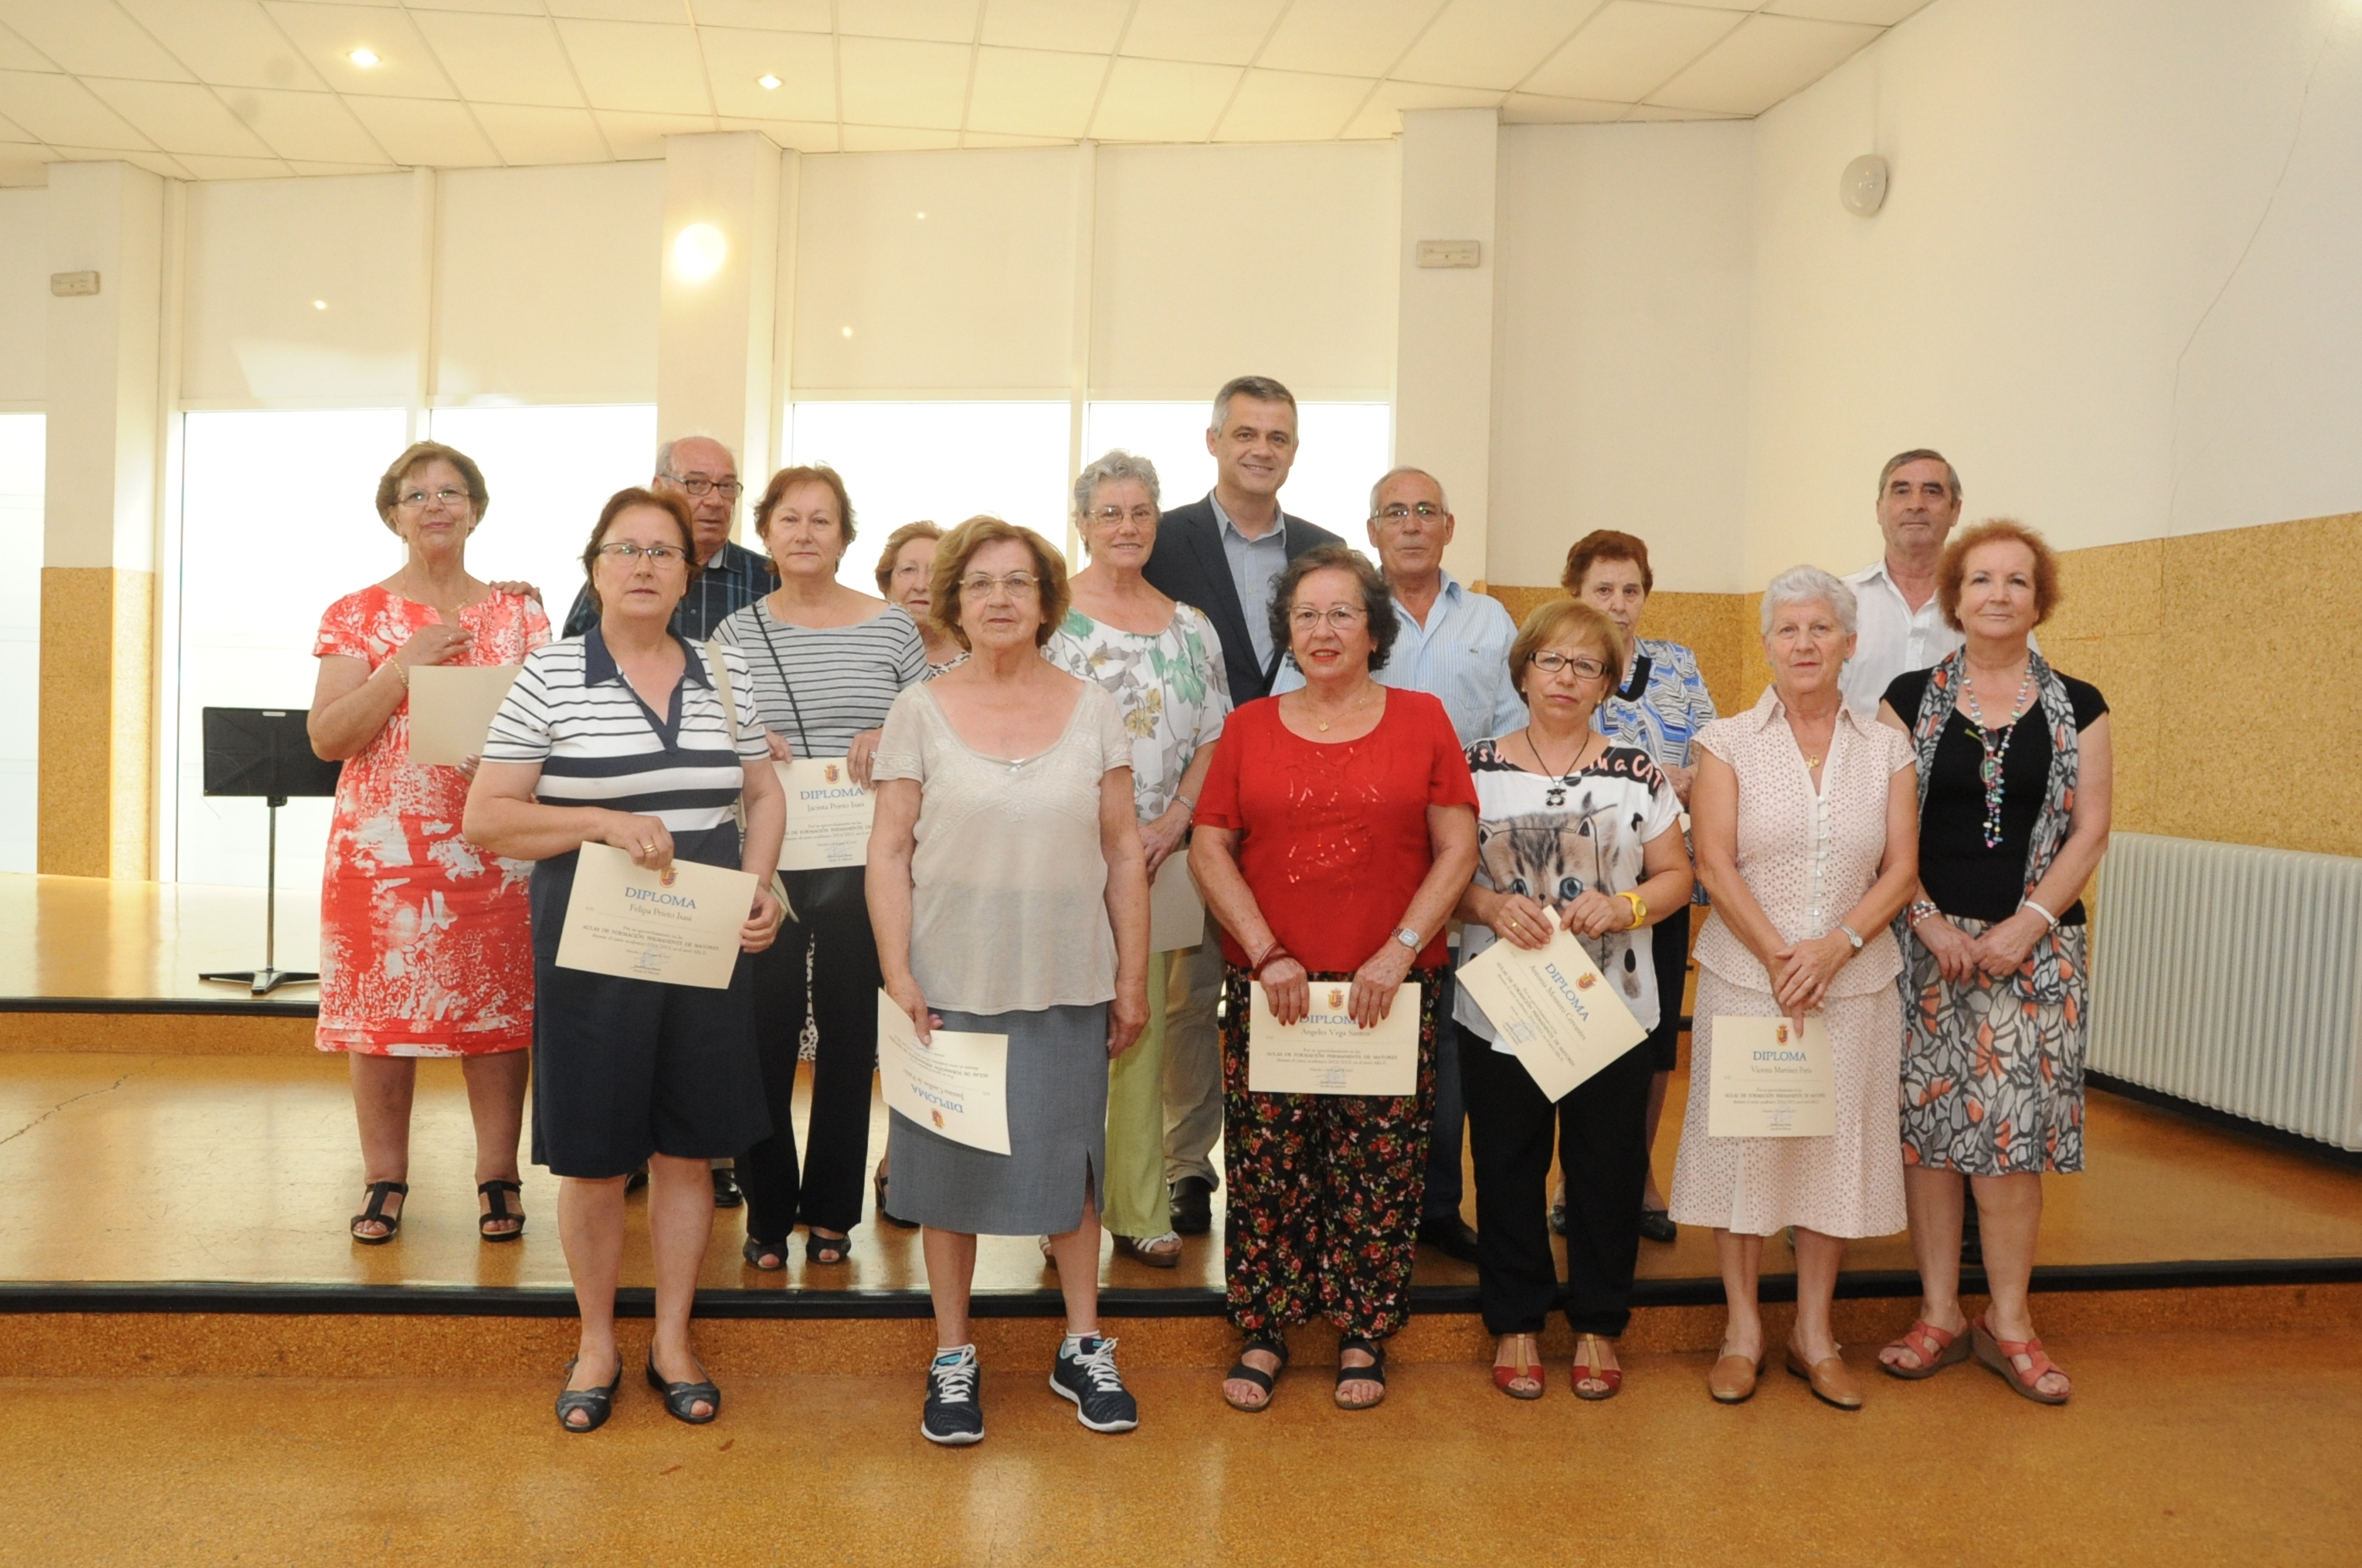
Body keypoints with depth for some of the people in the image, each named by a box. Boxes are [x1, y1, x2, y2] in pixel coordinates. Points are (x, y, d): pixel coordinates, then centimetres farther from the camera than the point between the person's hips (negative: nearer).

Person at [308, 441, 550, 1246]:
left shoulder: (519, 614, 9)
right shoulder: (357, 615, 4)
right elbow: (326, 737, -3)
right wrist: (404, 666, -13)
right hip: (382, 847, -1)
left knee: (498, 1013, 2)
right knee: (381, 1013, 4)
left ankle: (497, 1177, 14)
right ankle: (384, 1181, 18)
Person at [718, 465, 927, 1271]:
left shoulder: (891, 627, 4)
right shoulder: (735, 633, 7)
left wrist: (889, 741, -12)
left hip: (860, 869, 0)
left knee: (849, 1037, 7)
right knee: (764, 1036, 3)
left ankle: (831, 1212, 21)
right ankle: (767, 1213, 18)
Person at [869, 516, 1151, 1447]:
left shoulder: (1092, 711, 4)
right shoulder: (920, 712, 0)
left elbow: (1123, 854, 5)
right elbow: (889, 852, -2)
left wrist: (1133, 976, 3)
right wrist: (898, 972, -10)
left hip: (1068, 984, 1)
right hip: (951, 983, -1)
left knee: (1068, 1161, 11)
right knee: (952, 1167, 8)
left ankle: (1082, 1350, 27)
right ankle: (952, 1357, 23)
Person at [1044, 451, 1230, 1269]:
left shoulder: (1191, 627, 11)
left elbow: (1214, 740, 11)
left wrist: (1174, 820, -5)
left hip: (1157, 858, 4)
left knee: (1144, 1031, 8)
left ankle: (1139, 1209, 17)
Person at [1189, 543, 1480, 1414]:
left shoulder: (1421, 720, 5)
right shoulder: (1249, 728, 8)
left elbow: (1458, 849, 1)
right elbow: (1209, 848, 3)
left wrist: (1401, 950, -9)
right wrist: (1267, 953, -8)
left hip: (1391, 989, -1)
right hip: (1268, 988, 1)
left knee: (1380, 1168, 3)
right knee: (1266, 1163, 4)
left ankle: (1364, 1335, 20)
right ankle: (1262, 1331, 19)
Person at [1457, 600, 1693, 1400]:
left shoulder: (1636, 771, 4)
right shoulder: (1477, 767, 2)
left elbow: (1676, 876, 5)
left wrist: (1625, 906, -14)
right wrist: (1492, 906, -17)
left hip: (1613, 1009, 1)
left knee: (1607, 1167, 7)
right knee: (1508, 1166, 7)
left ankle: (1597, 1324, 24)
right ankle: (1515, 1321, 23)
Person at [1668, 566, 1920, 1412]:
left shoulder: (1886, 748, 6)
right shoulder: (1727, 741, 0)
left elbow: (1901, 868, 1)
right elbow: (1714, 864, -7)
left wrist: (1832, 947, -14)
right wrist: (1780, 956, -14)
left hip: (1855, 982, 2)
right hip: (1744, 976, -2)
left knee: (1837, 1144, 7)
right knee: (1741, 1140, 3)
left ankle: (1814, 1331, 21)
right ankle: (1742, 1327, 17)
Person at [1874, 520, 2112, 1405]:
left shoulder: (2076, 709, 7)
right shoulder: (1910, 699, 5)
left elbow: (2089, 831, 2)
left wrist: (2028, 924, -10)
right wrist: (1930, 923, -9)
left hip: (2035, 946, 0)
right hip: (1926, 942, 0)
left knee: (2012, 1129, -2)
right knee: (1926, 1124, 2)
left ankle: (2007, 1322, 13)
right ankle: (1938, 1315, 14)